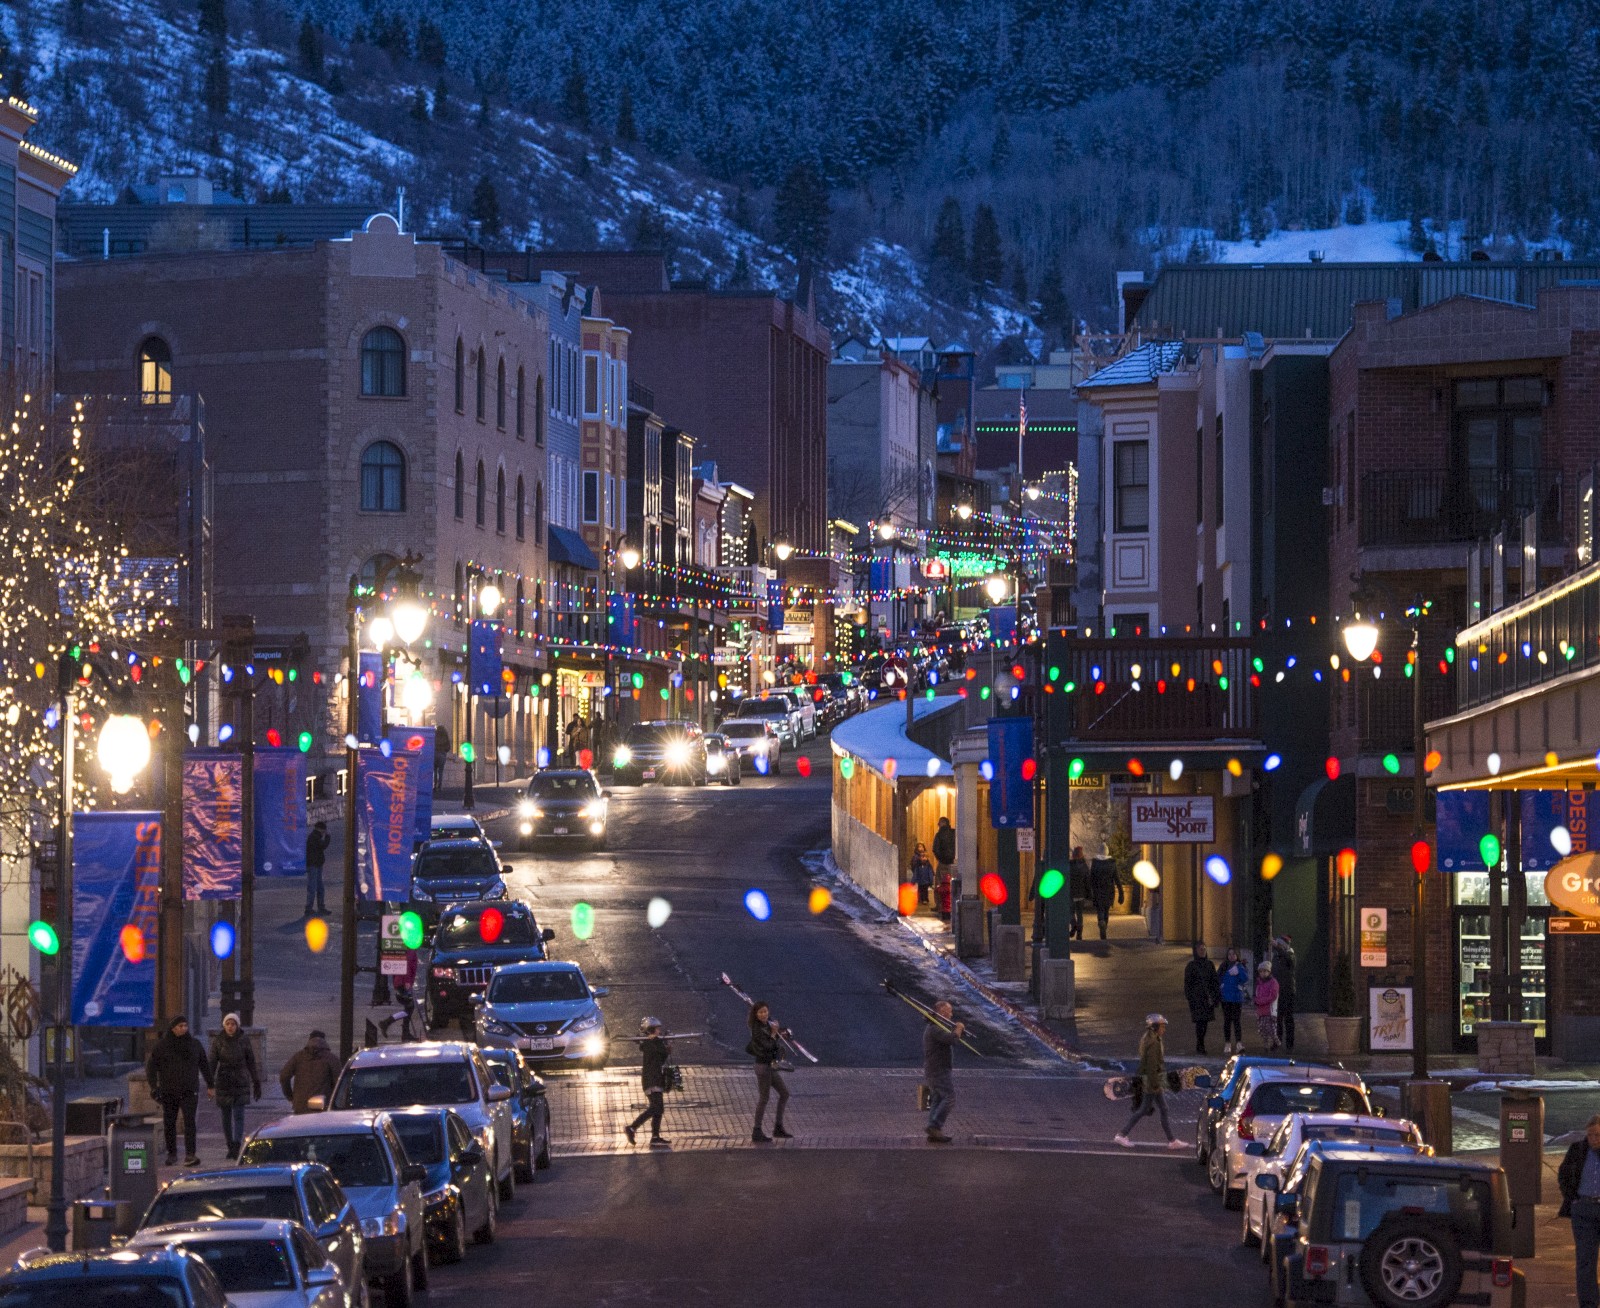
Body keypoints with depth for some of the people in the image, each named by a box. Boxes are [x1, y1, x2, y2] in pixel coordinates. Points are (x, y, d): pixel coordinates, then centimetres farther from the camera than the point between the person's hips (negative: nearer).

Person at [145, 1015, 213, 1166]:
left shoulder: (195, 1044, 6)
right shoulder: (162, 1046, 1)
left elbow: (204, 1065, 16)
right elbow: (151, 1066, 2)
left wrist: (210, 1084, 16)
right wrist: (154, 1086, -7)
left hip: (189, 1091, -1)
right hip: (168, 1092, 1)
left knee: (189, 1122, -13)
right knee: (169, 1124, 8)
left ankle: (190, 1155, -19)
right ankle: (171, 1153, 22)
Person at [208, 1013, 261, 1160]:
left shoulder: (244, 1039, 0)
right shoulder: (217, 1040, 0)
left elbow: (251, 1062, 6)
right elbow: (212, 1062, -4)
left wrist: (256, 1082, 6)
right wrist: (210, 1082, -15)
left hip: (241, 1081, -1)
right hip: (224, 1082, 1)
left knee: (239, 1115, -11)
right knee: (226, 1117, 6)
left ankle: (237, 1146, -16)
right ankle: (231, 1147, 16)